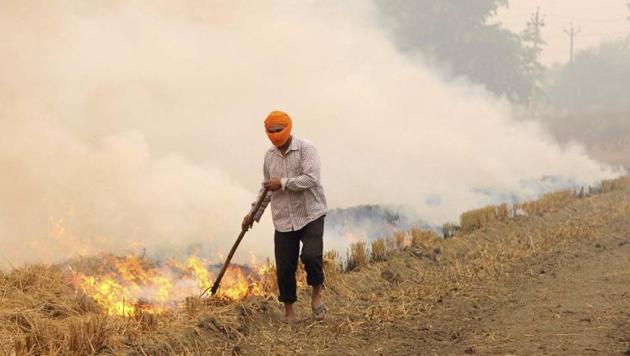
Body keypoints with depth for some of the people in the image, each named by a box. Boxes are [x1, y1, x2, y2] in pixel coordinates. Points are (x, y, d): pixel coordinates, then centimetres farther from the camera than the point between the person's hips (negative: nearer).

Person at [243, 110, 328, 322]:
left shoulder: (306, 149, -9)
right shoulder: (269, 156, 9)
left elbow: (311, 179, -22)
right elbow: (266, 188, 21)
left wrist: (283, 183, -20)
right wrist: (254, 214, 20)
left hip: (310, 215, -5)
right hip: (283, 220, 5)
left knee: (311, 255, -24)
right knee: (284, 267, 2)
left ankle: (316, 293, 3)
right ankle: (288, 311, 17)